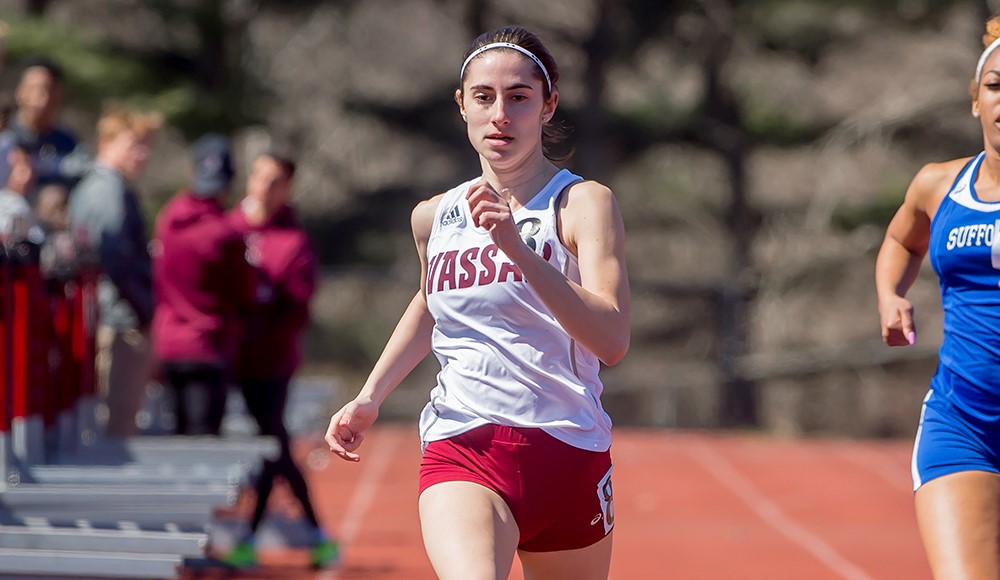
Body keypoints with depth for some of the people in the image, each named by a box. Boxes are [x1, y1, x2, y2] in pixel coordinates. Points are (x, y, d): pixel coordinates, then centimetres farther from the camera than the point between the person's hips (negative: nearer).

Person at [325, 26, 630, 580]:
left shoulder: (584, 203, -4)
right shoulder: (434, 217, 9)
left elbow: (612, 339, -20)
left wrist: (518, 249, -30)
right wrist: (370, 398, 24)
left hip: (568, 452, 0)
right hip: (460, 452, 0)